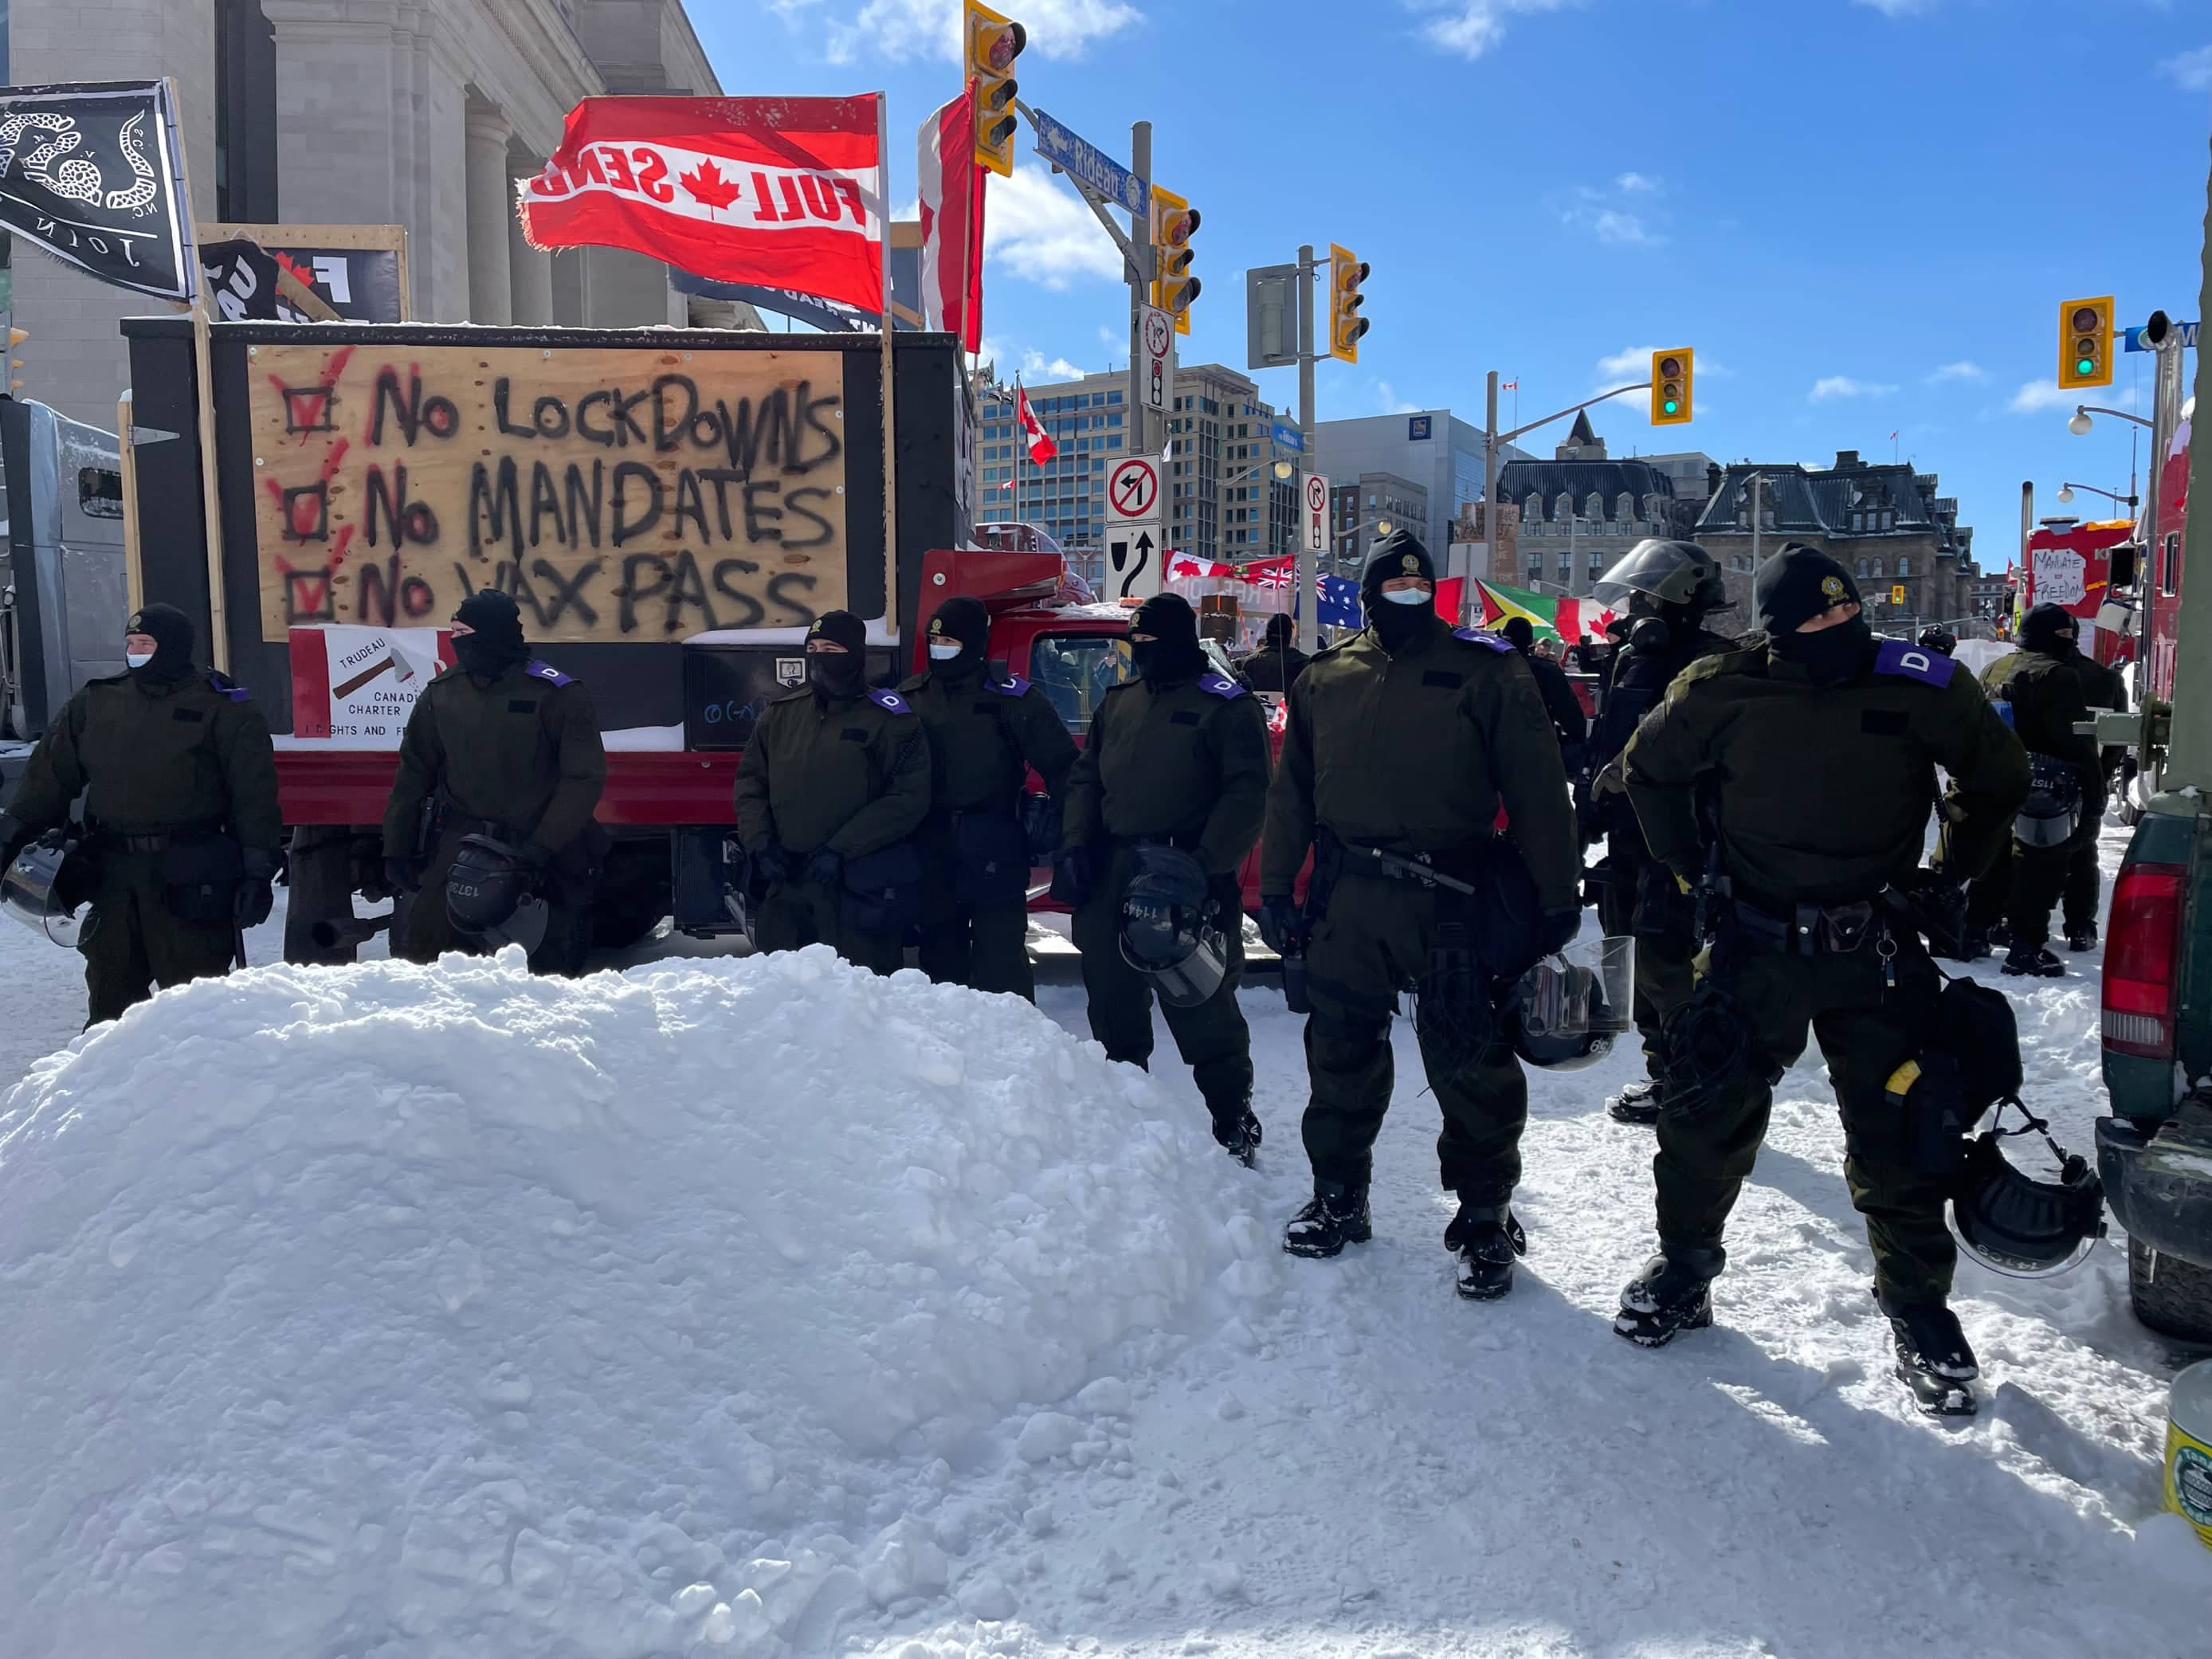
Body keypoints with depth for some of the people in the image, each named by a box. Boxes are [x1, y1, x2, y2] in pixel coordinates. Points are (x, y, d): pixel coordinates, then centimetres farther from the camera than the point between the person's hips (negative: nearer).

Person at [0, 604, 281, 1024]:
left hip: (190, 878, -5)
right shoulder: (94, 704, 12)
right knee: (109, 991, 15)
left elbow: (254, 795, -8)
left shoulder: (222, 708, -4)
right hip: (114, 872, 6)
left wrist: (258, 872, -12)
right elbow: (49, 775, 15)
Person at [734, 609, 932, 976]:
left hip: (860, 890, -5)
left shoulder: (890, 719, -5)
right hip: (786, 885, 5)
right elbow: (751, 779, 15)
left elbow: (908, 799, -11)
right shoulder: (782, 712, 11)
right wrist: (760, 842, -1)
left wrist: (840, 850, -16)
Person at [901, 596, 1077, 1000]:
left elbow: (1061, 765, -3)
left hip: (996, 857, -4)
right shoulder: (910, 698, 8)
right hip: (932, 857, 4)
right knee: (940, 958, 14)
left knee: (1002, 966, -2)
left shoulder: (1012, 697, -3)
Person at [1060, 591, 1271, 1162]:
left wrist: (1208, 863, -21)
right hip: (1110, 878, 7)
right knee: (1113, 1004, 14)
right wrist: (1076, 846, 5)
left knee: (1201, 1009, -4)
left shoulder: (1226, 704, -3)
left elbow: (1246, 794, -11)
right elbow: (1085, 779, 20)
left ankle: (1233, 1118, 13)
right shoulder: (1117, 703, 17)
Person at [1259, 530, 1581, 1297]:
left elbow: (1537, 791, -3)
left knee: (1471, 1065, 3)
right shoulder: (1324, 678, 10)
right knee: (1341, 1055, 13)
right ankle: (1337, 1196, 30)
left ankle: (1484, 1213, 20)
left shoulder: (1487, 671, -1)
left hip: (1454, 902, -3)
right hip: (1346, 901, 3)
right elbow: (1291, 793, 13)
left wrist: (1558, 896, -6)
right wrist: (1275, 889, 10)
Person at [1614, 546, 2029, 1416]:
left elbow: (1998, 775, 11)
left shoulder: (1922, 687, -8)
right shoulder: (1722, 692, -9)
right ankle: (1685, 1265, 27)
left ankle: (1918, 1308, 24)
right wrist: (1687, 865, 6)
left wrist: (1953, 873, 7)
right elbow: (1649, 767, 10)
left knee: (1899, 1137, 5)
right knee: (1708, 1115, 5)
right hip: (1753, 948, 0)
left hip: (1877, 952, 0)